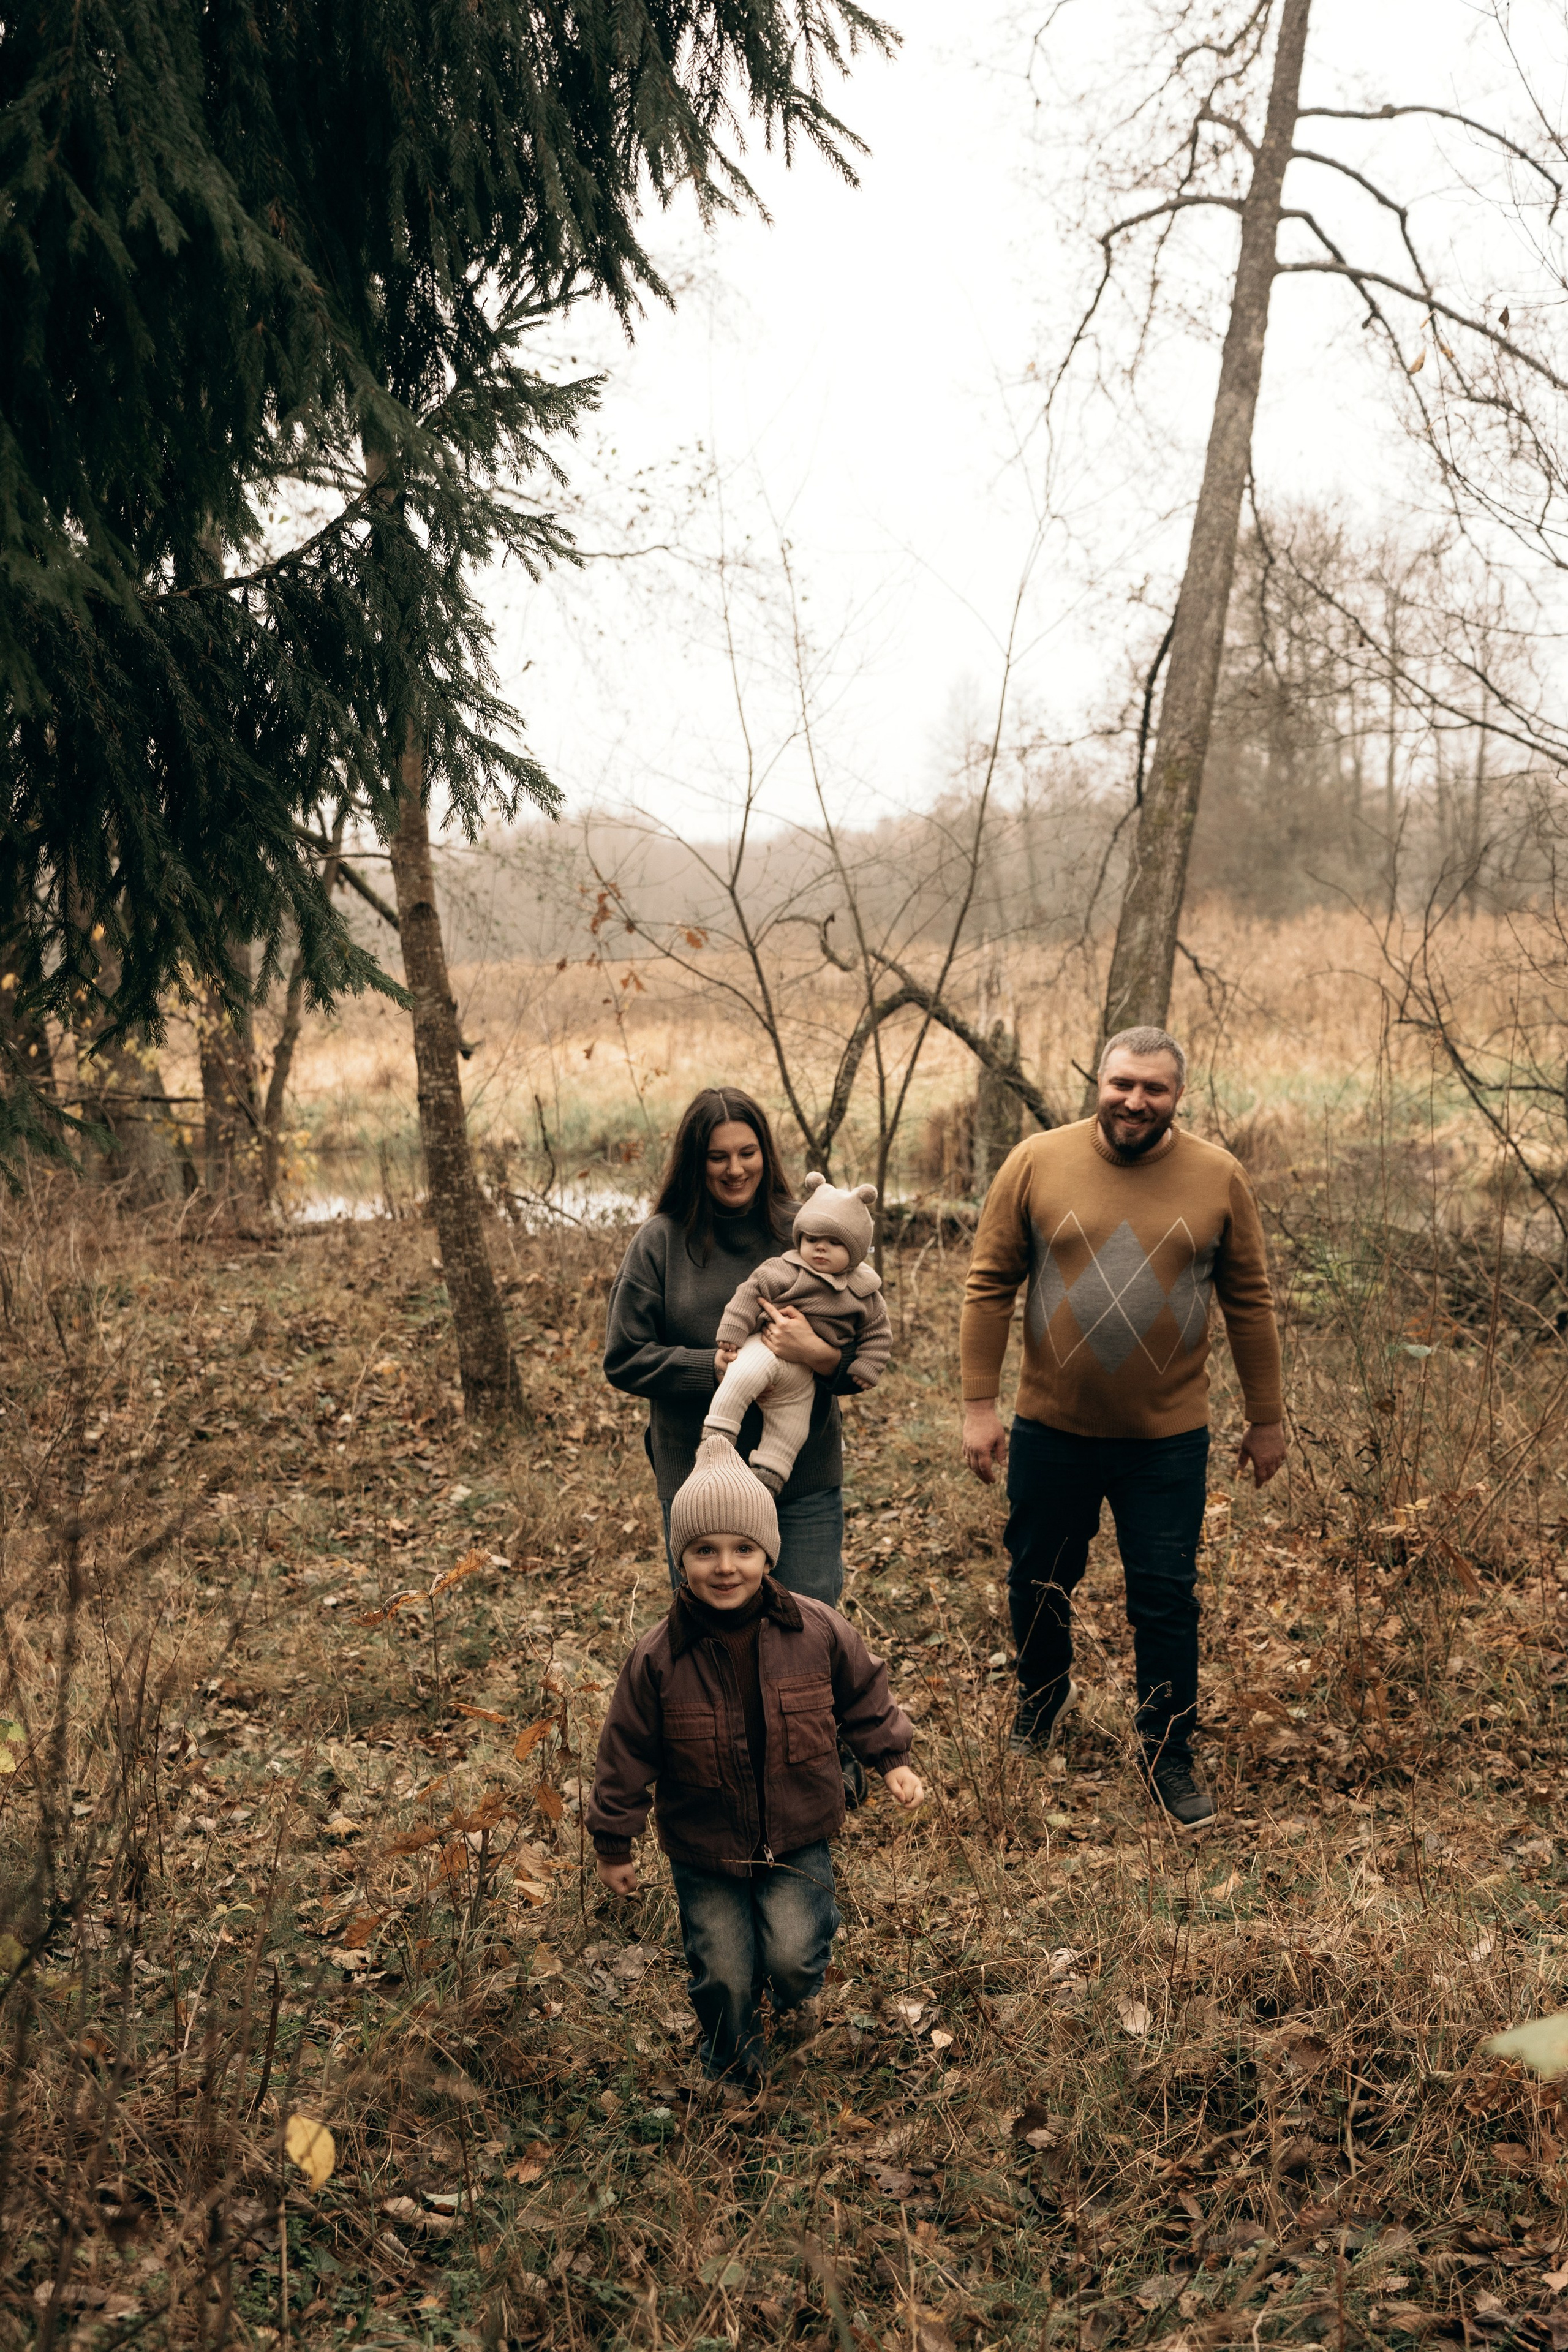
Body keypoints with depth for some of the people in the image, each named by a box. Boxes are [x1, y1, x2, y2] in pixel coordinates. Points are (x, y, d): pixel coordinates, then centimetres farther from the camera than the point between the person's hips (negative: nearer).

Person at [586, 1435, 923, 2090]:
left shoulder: (817, 1632, -13)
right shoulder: (658, 1657, -17)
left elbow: (864, 1700, 6)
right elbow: (627, 1751, -6)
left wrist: (892, 1760, 0)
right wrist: (614, 1843, 1)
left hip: (797, 1840, 0)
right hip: (703, 1851, 0)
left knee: (793, 1955, -12)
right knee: (724, 1977, 6)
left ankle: (798, 1991, 27)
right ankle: (736, 2071, 39)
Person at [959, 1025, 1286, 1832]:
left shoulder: (1217, 1178, -5)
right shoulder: (1036, 1163, -7)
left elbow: (1248, 1303, 3)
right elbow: (989, 1286, -3)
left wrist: (1266, 1418, 6)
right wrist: (978, 1405, -6)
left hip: (1168, 1439, -1)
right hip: (1051, 1430, 1)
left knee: (1166, 1602, 6)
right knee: (1037, 1583, 17)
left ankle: (1168, 1752, 24)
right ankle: (1042, 1696, 44)